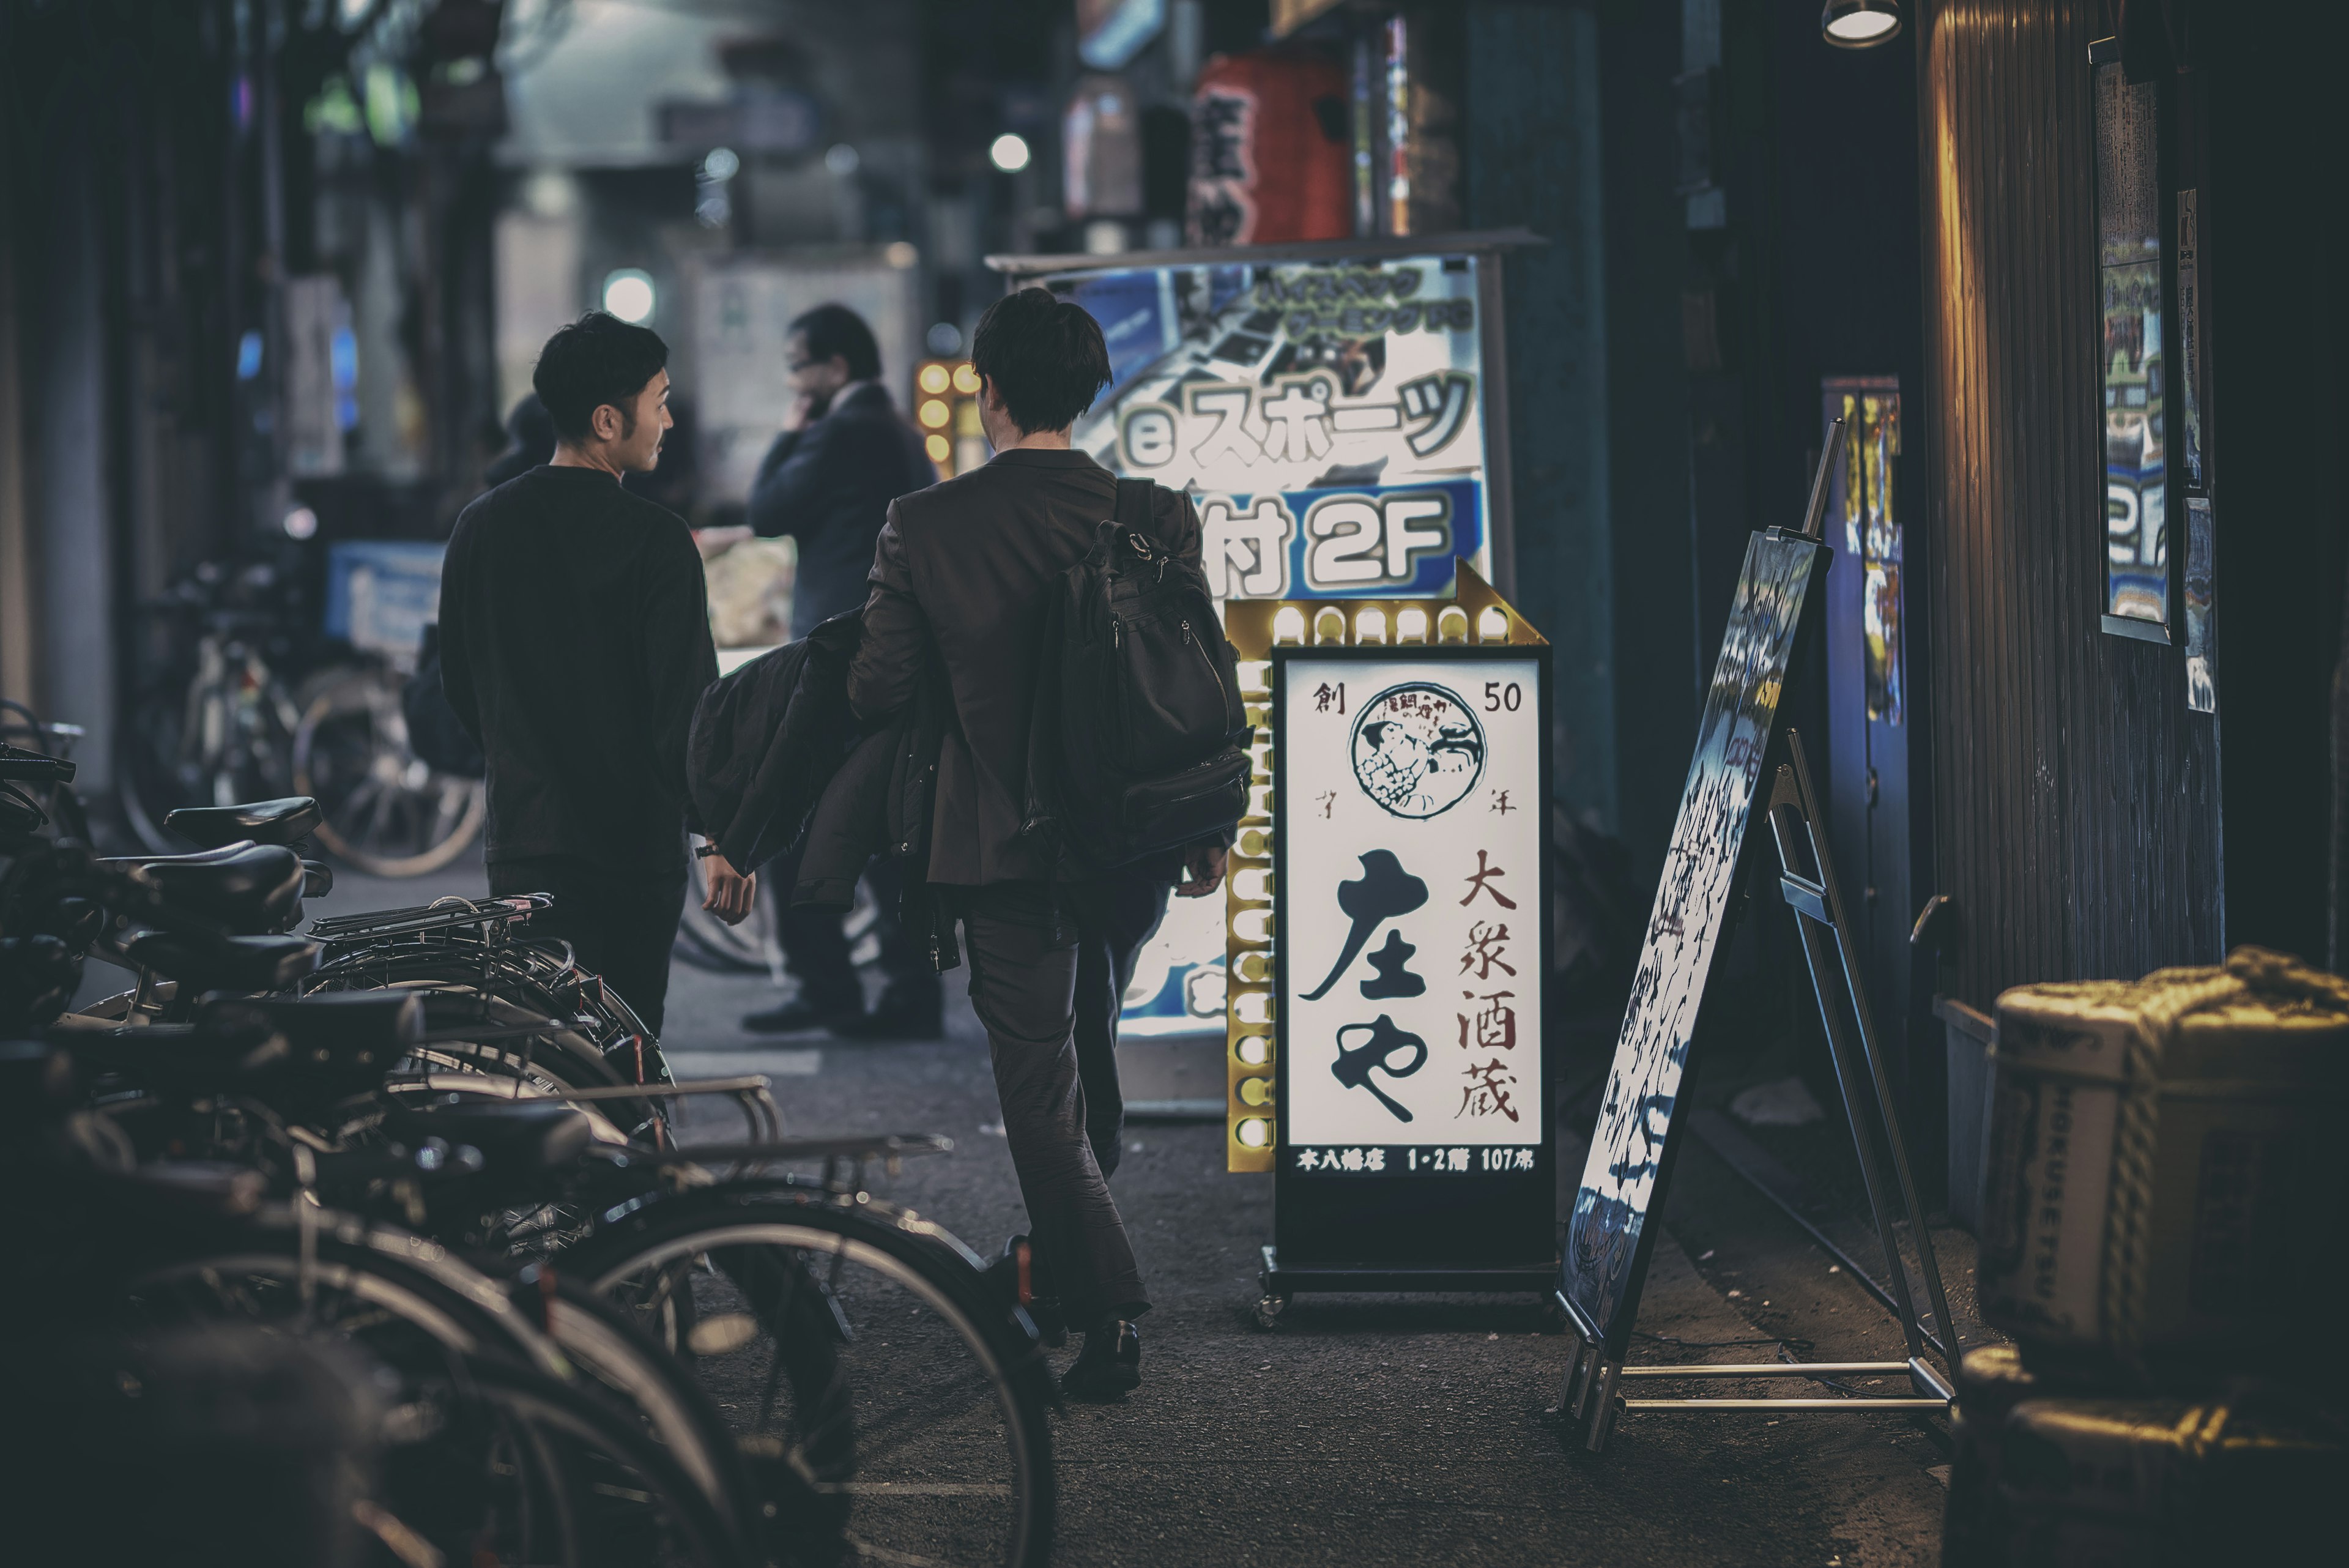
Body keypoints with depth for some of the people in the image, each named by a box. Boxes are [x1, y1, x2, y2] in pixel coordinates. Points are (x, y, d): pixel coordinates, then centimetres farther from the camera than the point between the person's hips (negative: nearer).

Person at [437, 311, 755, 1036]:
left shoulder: (482, 527, 4)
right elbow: (688, 701, -15)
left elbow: (459, 685, 13)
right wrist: (724, 838, -8)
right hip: (635, 840, -5)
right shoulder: (654, 540, -12)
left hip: (520, 836, 5)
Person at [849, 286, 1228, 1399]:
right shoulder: (1156, 516, -7)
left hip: (1001, 844, -3)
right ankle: (1071, 1255, 40)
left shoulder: (923, 526, -11)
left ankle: (1110, 1313, -4)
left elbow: (877, 690, -8)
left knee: (1037, 1083, 3)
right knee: (1087, 1046, 26)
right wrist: (1209, 835, 8)